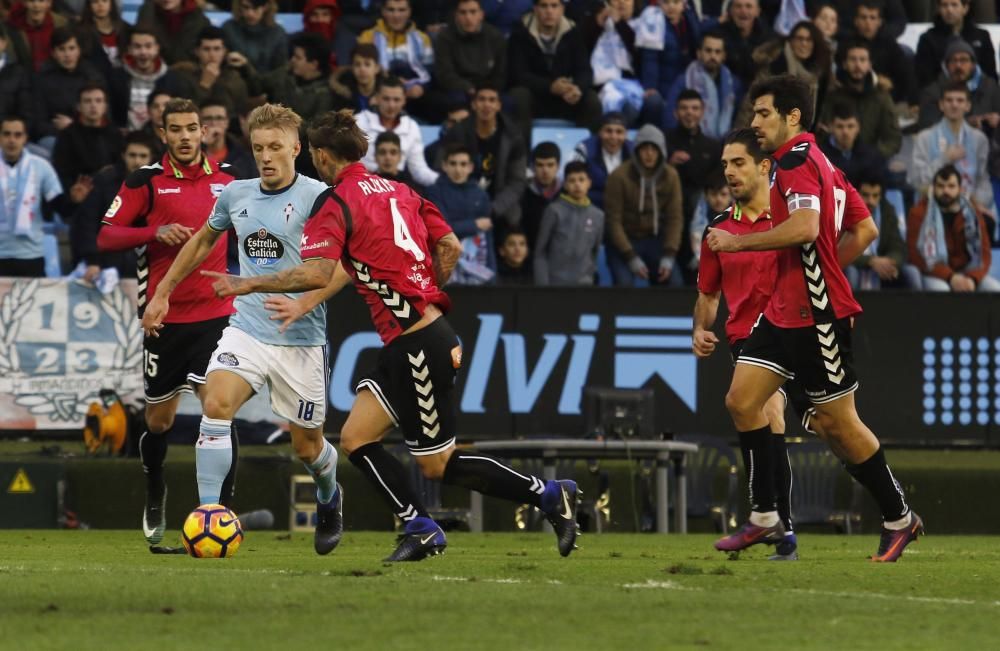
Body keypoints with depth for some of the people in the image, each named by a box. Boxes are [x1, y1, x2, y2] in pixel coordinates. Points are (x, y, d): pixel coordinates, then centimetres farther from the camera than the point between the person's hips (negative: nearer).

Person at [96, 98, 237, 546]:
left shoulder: (226, 179, 5)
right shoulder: (146, 181, -3)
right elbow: (105, 237, -6)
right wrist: (156, 231, -20)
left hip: (215, 314, 0)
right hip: (164, 318, 0)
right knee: (159, 421, 10)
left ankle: (222, 510, -12)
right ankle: (155, 498, 35)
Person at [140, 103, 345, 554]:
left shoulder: (316, 196, -9)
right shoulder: (236, 194, 8)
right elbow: (204, 240, 26)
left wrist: (303, 304, -27)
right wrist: (162, 292, 27)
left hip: (300, 340, -3)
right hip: (246, 328, 3)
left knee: (306, 446, 7)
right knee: (216, 403, -24)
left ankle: (329, 500, 42)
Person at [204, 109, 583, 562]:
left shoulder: (335, 204, -11)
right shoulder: (398, 191, 13)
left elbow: (317, 273, -24)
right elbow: (450, 247, 12)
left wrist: (247, 284, -15)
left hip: (417, 346, -9)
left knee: (437, 465, 1)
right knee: (355, 439, 8)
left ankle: (550, 495, 3)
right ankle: (420, 530, 6)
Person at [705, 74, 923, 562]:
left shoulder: (797, 159, -15)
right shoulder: (819, 163, 15)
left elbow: (806, 227, -31)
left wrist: (739, 242, -22)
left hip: (816, 316, -10)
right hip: (784, 311, 10)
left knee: (837, 424, -1)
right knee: (742, 400, 2)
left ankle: (899, 518, 12)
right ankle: (765, 518, 4)